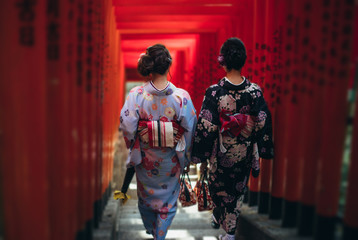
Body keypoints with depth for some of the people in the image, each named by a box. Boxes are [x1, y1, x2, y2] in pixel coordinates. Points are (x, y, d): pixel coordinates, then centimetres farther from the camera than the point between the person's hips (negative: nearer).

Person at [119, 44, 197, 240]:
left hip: (145, 158, 2)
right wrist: (185, 157, 2)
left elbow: (127, 127, -15)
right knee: (168, 201, 22)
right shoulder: (181, 96, -18)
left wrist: (133, 149, 5)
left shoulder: (136, 95, -17)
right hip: (170, 160, -1)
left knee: (145, 196, 28)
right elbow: (190, 129, -13)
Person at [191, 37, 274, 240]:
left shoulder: (214, 92, -19)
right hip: (244, 154, 2)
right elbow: (263, 125, -6)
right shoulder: (255, 91, -11)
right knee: (237, 191, 20)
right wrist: (260, 154, 7)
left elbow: (206, 128, -16)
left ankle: (218, 218, 48)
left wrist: (202, 158, -5)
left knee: (219, 187, 24)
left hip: (220, 155, -2)